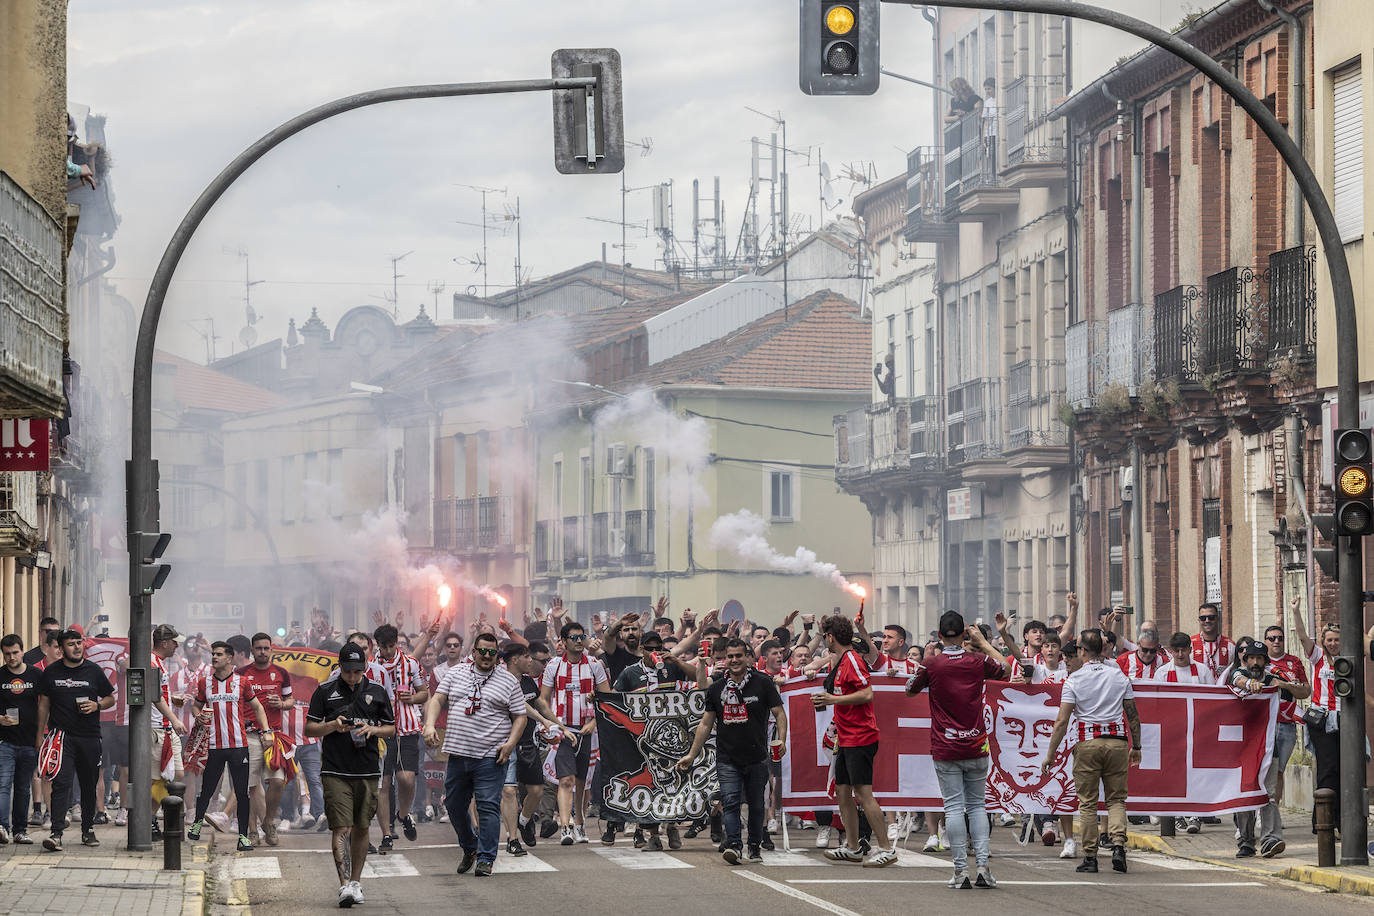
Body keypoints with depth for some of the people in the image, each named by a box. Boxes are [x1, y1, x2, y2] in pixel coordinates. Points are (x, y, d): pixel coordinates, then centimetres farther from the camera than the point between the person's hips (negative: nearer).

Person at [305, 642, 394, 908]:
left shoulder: (377, 693, 10)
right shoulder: (325, 692, 5)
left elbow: (391, 728, 15)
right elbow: (309, 728, 6)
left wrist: (372, 729, -6)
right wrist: (332, 726, -12)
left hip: (368, 772, 2)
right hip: (335, 772, -2)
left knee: (361, 828, 8)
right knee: (341, 828, -11)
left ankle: (356, 881, 21)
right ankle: (345, 885, -17)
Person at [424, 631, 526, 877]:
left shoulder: (509, 681, 5)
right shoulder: (455, 674, 11)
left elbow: (520, 717, 5)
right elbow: (437, 700, 8)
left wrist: (510, 743, -10)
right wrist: (430, 725, -10)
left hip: (490, 756, -3)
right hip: (458, 754, 3)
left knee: (488, 807, -9)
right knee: (454, 805, 11)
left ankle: (485, 858, -3)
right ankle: (469, 848, 32)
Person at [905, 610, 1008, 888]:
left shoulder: (932, 665, -8)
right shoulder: (977, 662, -3)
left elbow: (910, 690, 9)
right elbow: (1005, 669, 18)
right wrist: (983, 643, 23)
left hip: (945, 749, -2)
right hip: (976, 747, 2)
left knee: (954, 807, 0)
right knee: (976, 805, 10)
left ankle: (961, 871, -4)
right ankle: (983, 866, 0)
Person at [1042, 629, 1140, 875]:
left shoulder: (1074, 679, -3)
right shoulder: (1119, 675, 5)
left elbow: (1062, 722, -6)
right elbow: (1133, 716, 8)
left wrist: (1051, 754, 0)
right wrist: (1136, 747, 19)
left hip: (1088, 743, -2)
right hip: (1117, 741, 2)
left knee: (1087, 803, 5)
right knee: (1116, 799, 10)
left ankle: (1090, 857, 4)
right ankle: (1118, 844, -11)